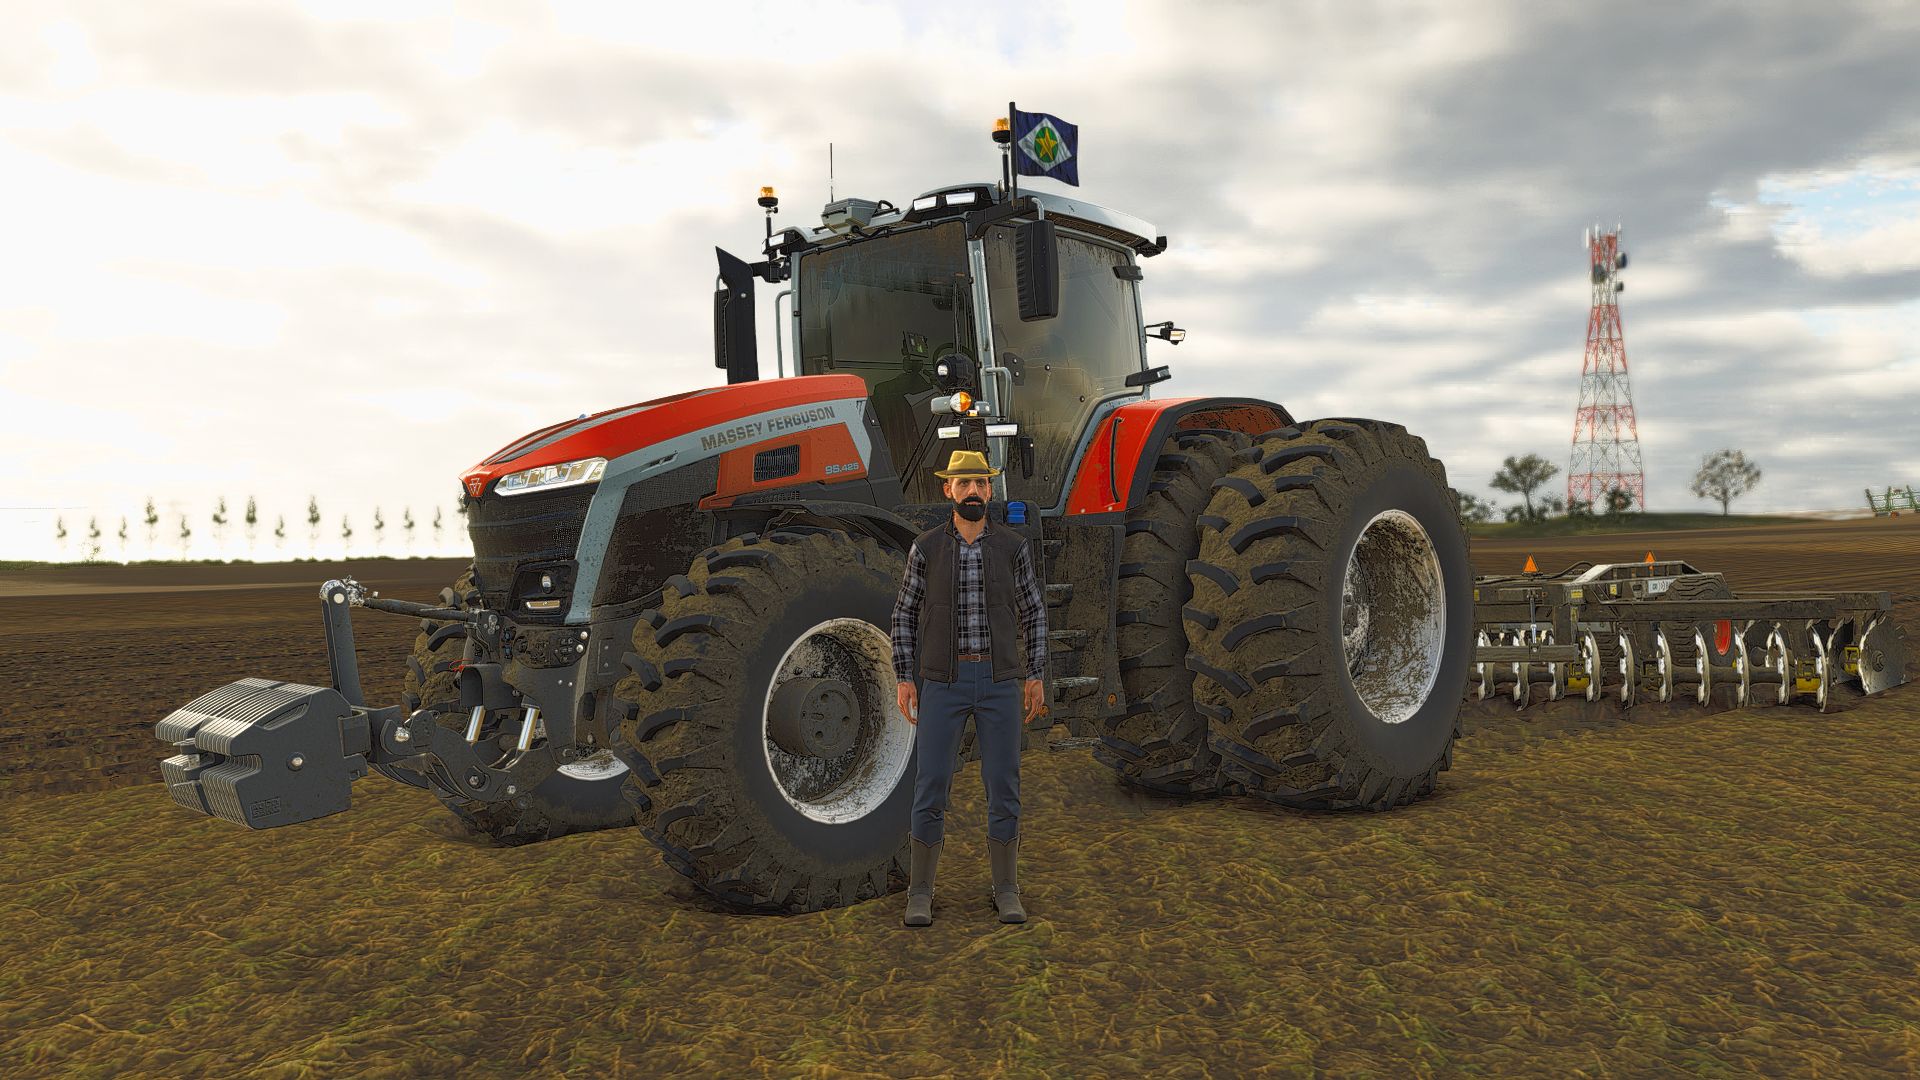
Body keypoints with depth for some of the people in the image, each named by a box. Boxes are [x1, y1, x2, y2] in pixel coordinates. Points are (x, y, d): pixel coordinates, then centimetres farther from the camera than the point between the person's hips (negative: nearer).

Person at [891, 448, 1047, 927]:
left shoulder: (1012, 546, 2)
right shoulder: (926, 547, 0)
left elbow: (1033, 613, 10)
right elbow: (905, 615, 7)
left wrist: (1035, 677, 3)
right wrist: (904, 679, 0)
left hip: (1000, 682, 1)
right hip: (944, 683, -1)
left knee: (1003, 787, 2)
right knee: (931, 788, -3)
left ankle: (1006, 891, 16)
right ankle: (920, 893, 10)